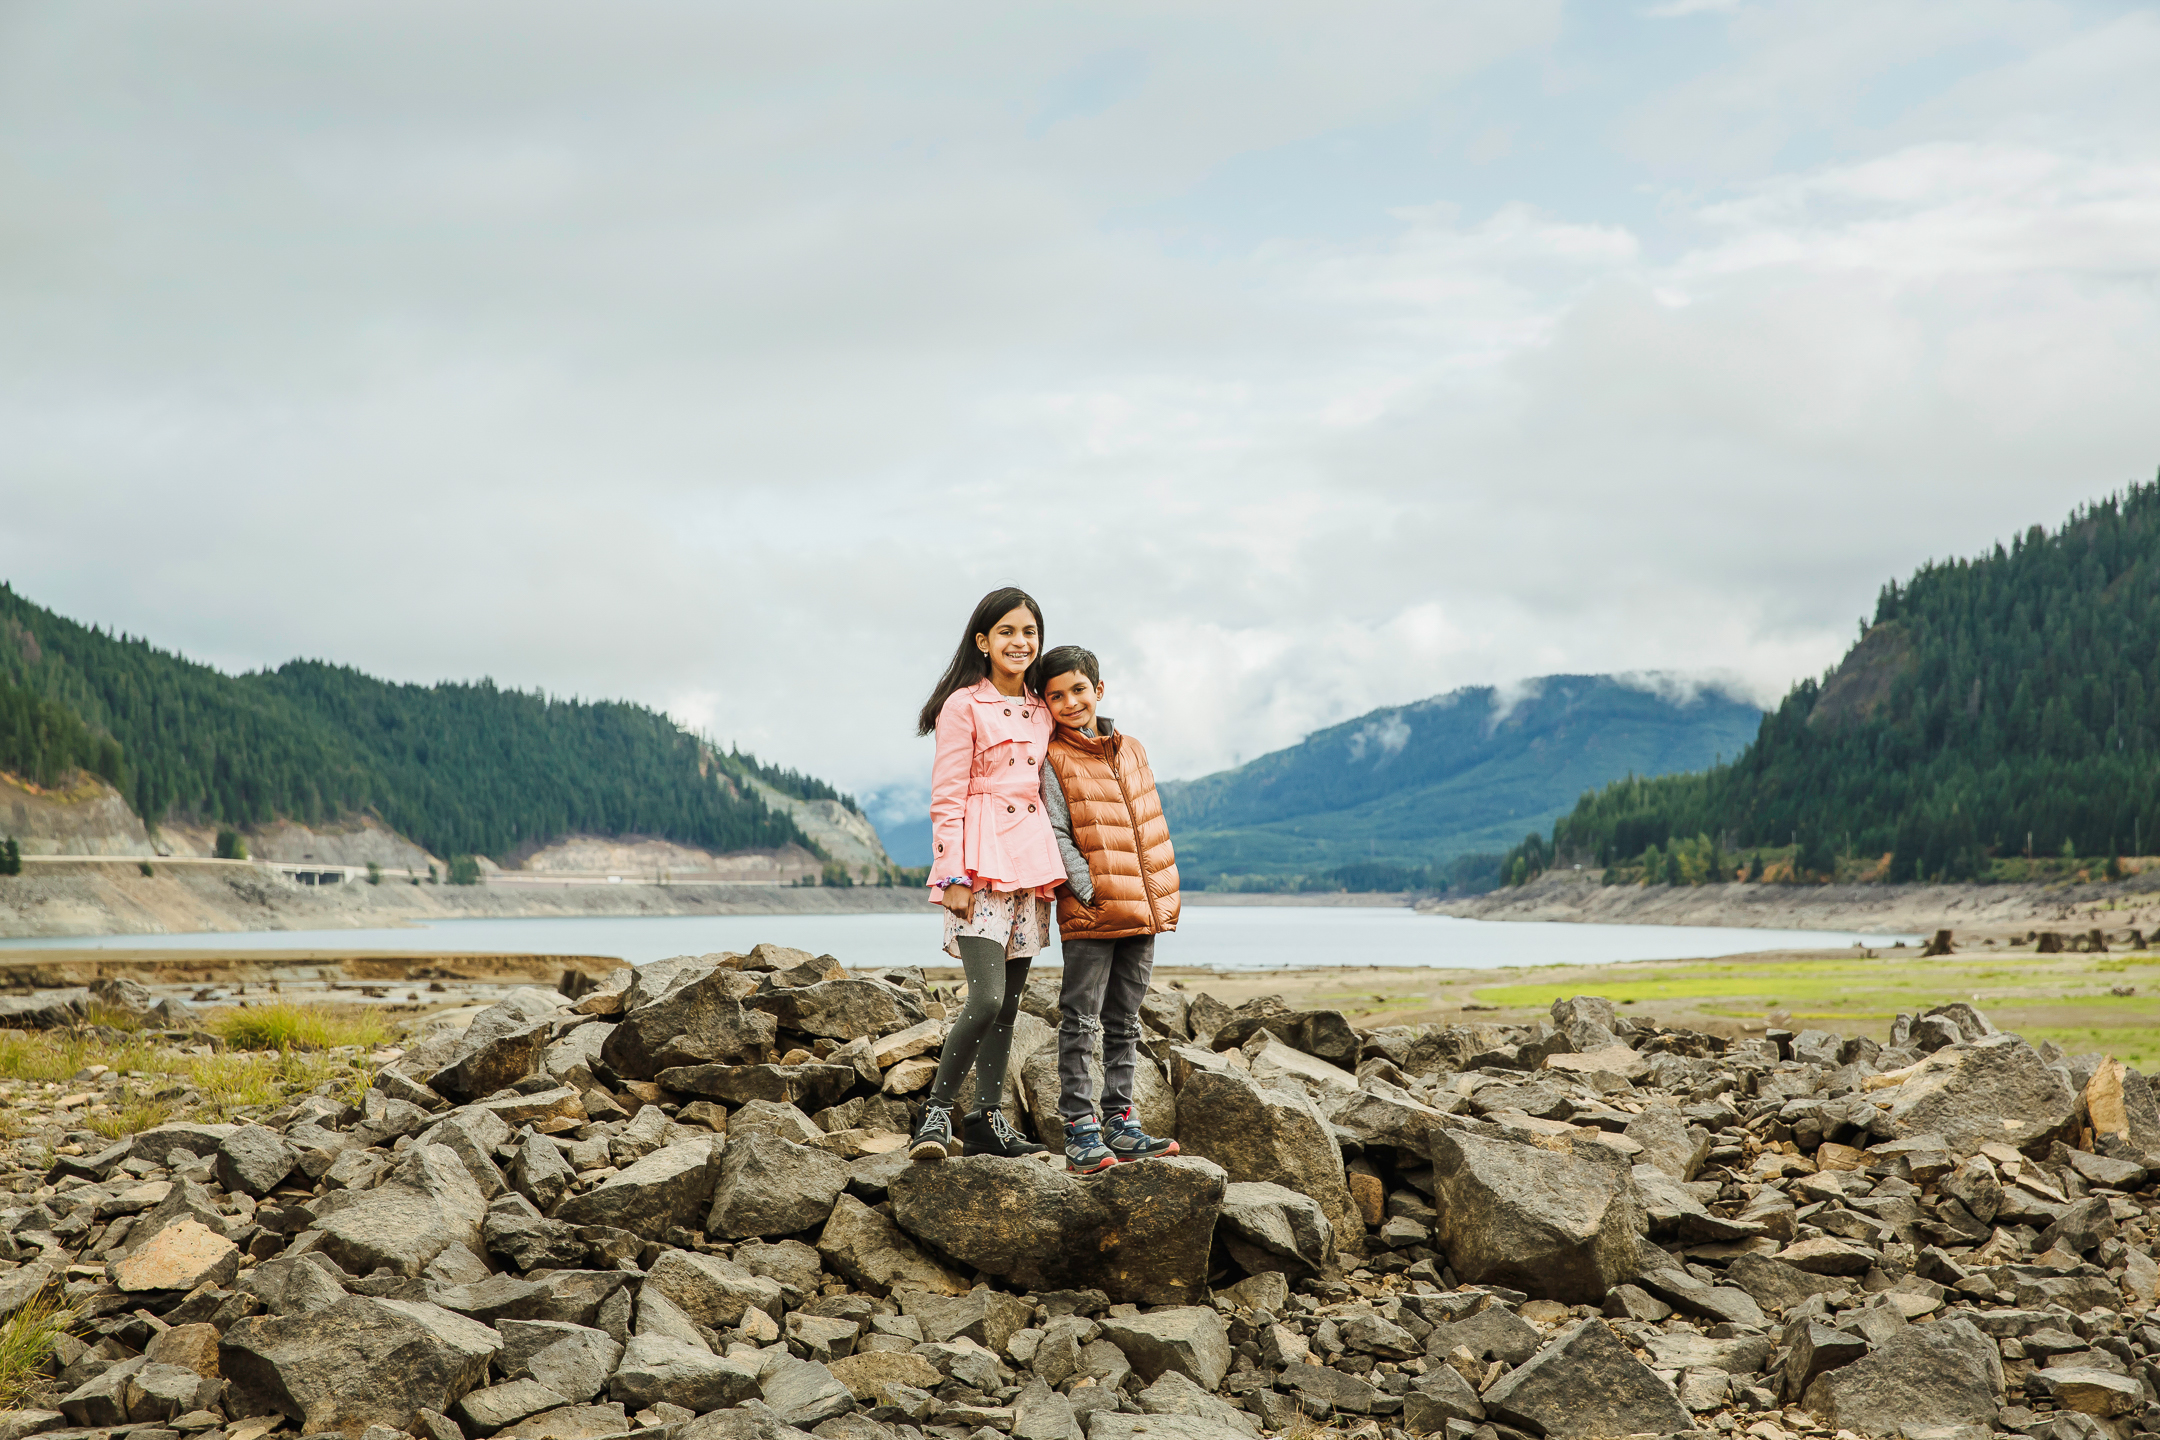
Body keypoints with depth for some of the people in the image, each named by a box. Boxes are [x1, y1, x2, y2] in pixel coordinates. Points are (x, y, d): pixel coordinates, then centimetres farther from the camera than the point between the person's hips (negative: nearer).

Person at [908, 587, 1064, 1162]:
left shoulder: (1041, 711, 17)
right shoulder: (964, 706, -3)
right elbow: (947, 797, -7)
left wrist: (1053, 867, 15)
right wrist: (953, 876, -14)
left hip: (1032, 861, 7)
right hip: (982, 861, -7)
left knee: (1008, 1002, 7)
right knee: (987, 997, -17)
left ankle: (987, 1121, 14)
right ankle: (936, 1113, -6)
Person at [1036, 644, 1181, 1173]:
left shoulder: (1132, 751, 14)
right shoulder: (1052, 760, -4)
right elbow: (1056, 836, -9)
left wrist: (1165, 894, 10)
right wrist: (1090, 891, -16)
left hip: (1142, 910, 6)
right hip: (1089, 913, -6)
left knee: (1124, 1021, 13)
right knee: (1081, 1021, -3)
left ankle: (1120, 1122, 20)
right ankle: (1081, 1133, 0)